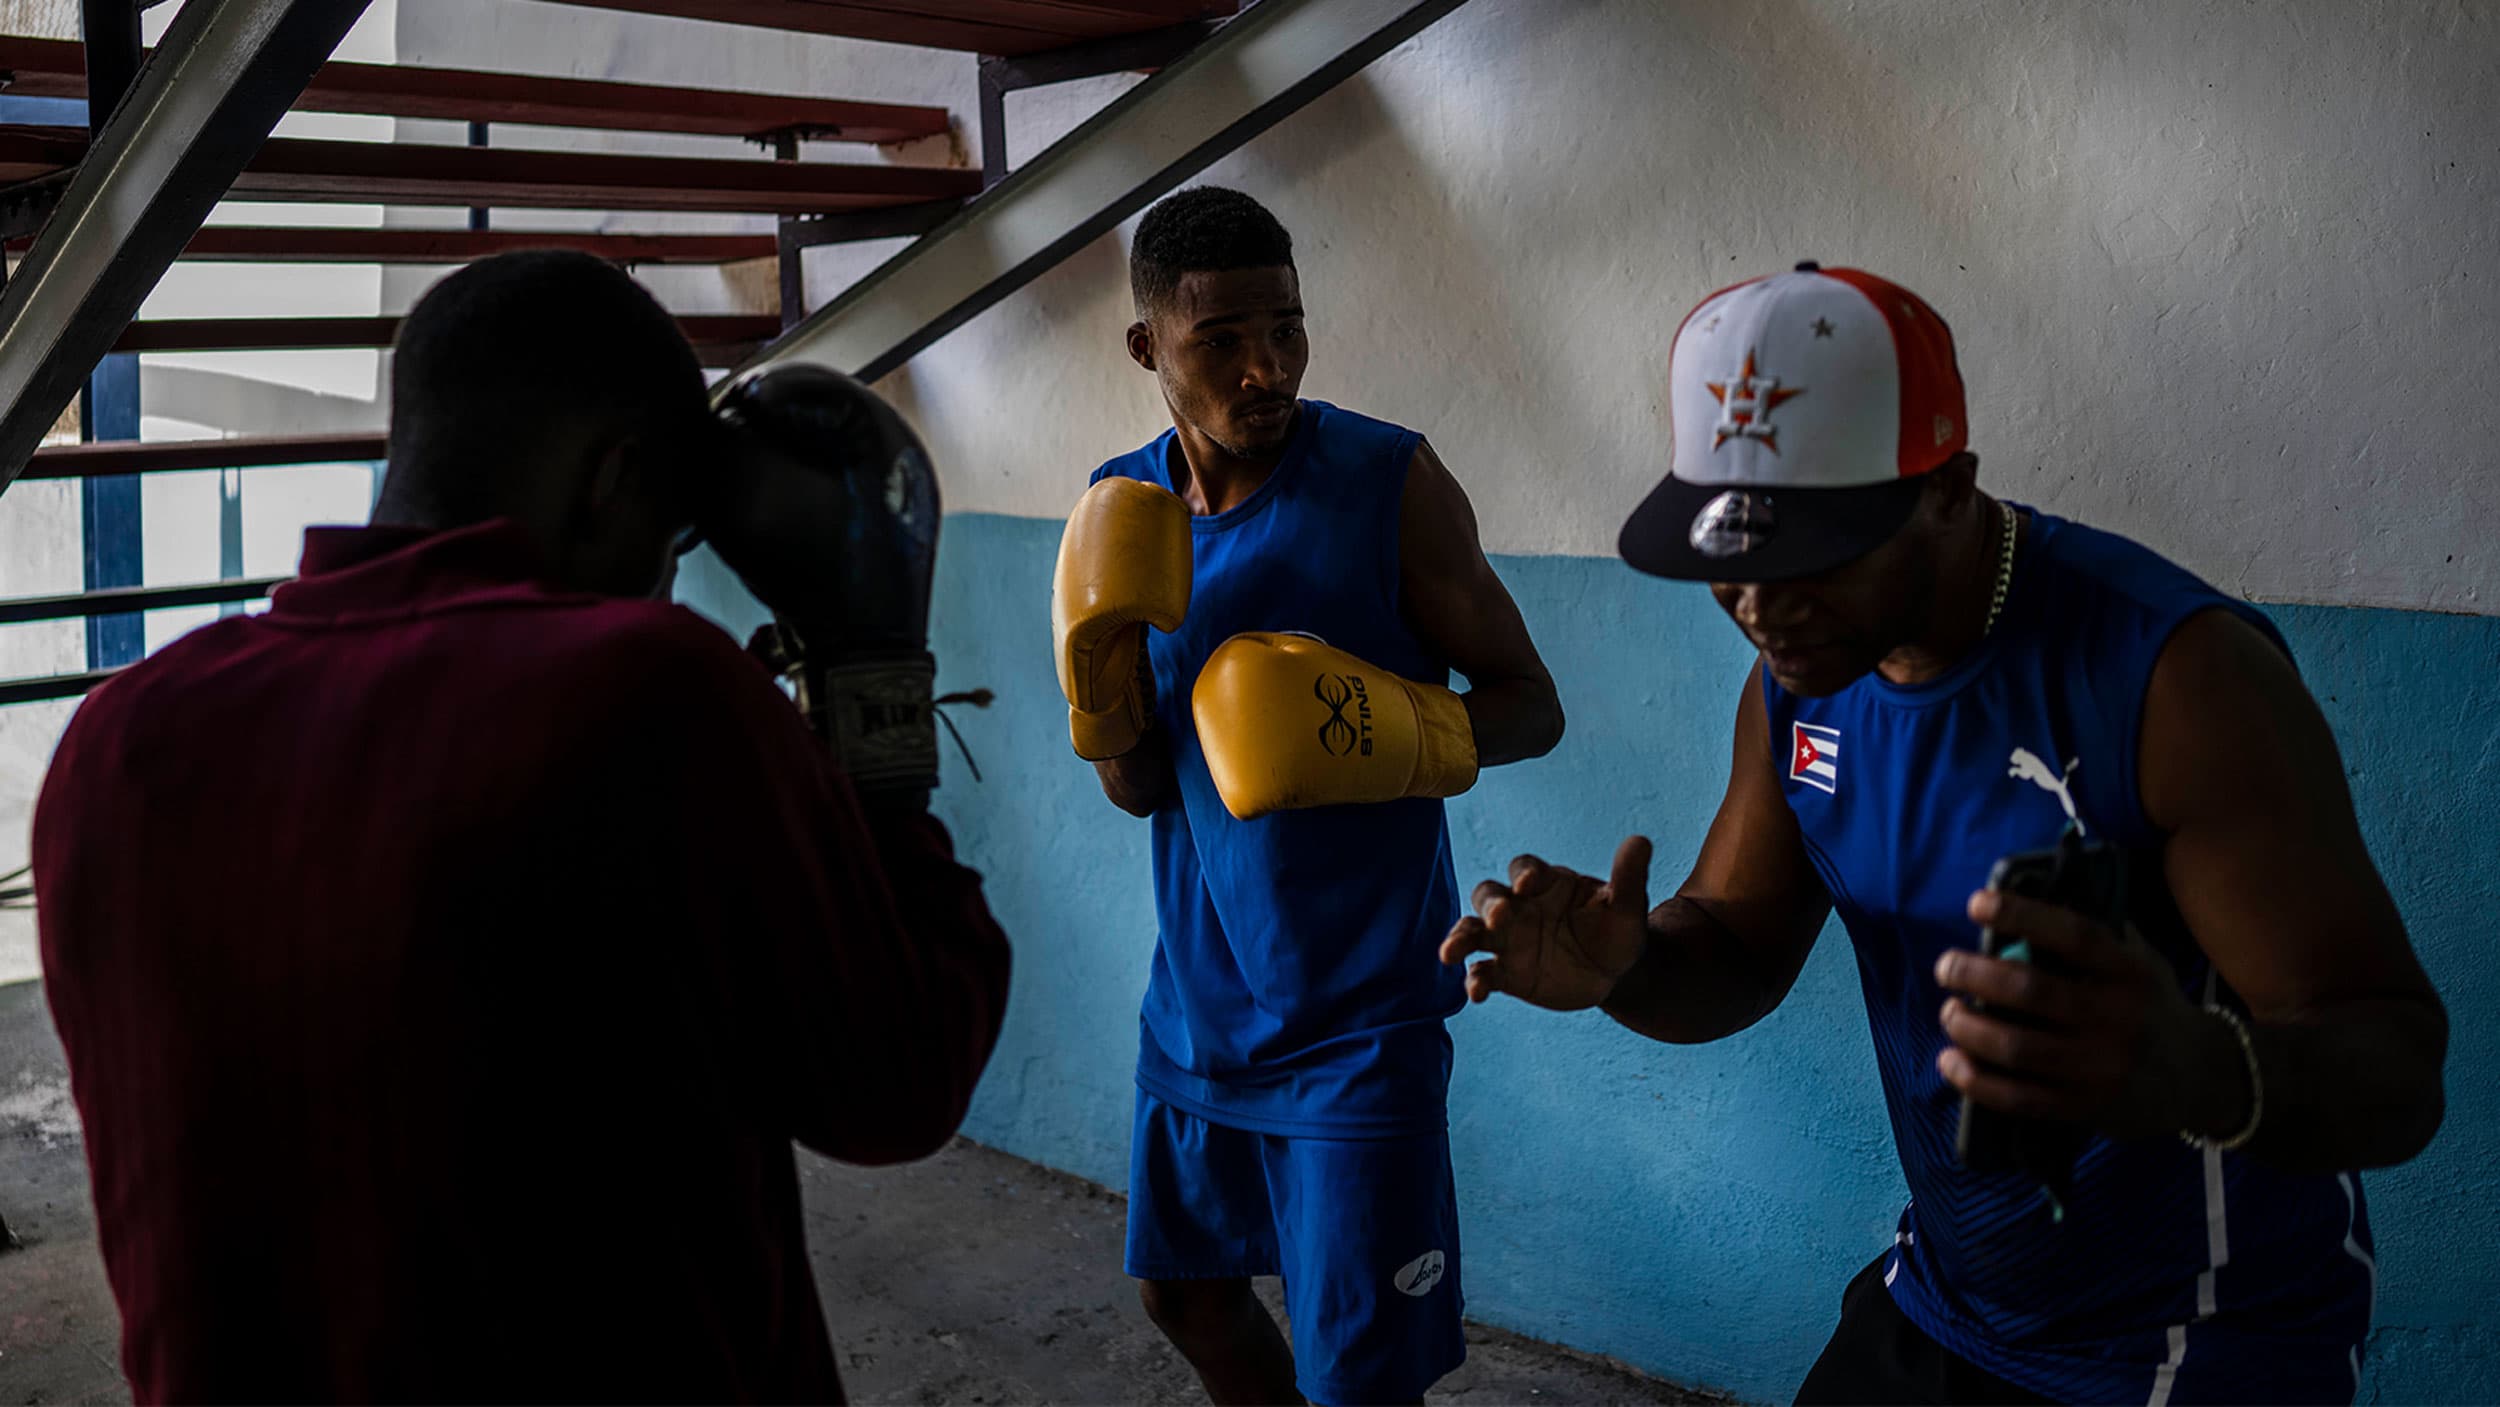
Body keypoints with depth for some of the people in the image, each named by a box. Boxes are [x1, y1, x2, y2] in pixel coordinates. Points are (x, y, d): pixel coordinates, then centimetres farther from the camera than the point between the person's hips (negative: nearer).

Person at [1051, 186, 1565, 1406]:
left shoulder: (1391, 483, -14)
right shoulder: (1124, 509, 0)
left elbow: (1528, 705, -8)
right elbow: (1140, 790, 2)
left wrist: (1388, 732, -28)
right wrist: (1100, 651, -17)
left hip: (1356, 1019, -5)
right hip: (1197, 998, 6)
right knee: (1185, 1293, 24)